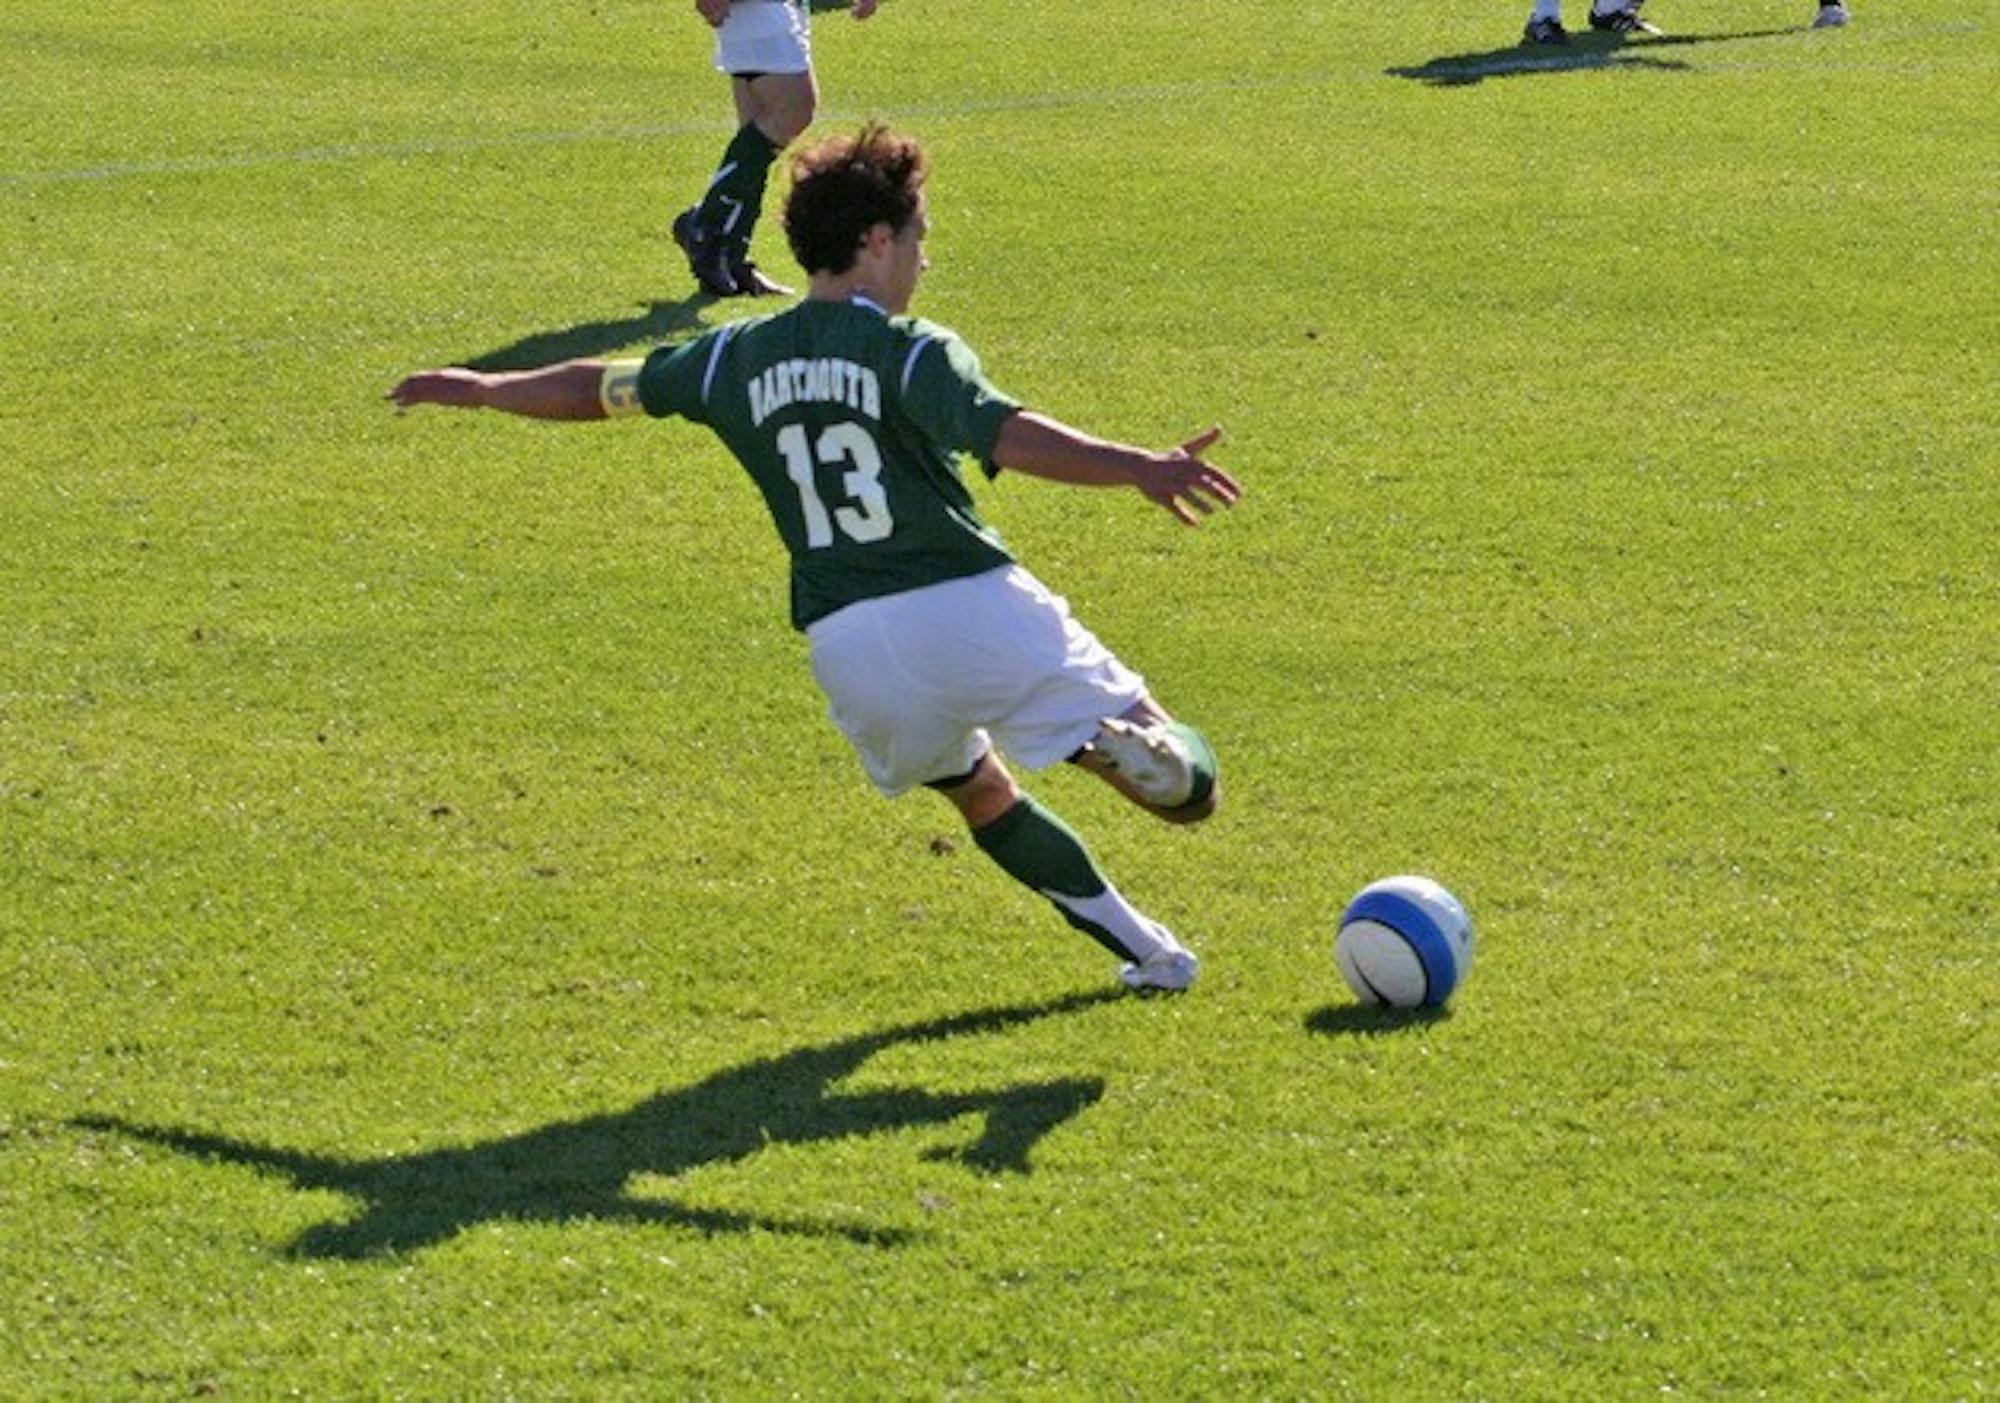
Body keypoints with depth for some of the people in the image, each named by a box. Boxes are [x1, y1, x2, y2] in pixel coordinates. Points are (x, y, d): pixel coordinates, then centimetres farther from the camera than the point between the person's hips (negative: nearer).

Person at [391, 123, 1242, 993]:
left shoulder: (738, 359, 13)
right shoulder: (911, 353, -3)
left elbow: (600, 389, 25)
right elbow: (1002, 433, -21)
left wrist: (483, 390, 41)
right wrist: (1139, 469, -29)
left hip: (846, 640, 5)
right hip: (968, 602, -5)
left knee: (982, 795, 26)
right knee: (1171, 763, -3)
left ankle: (1146, 948, 21)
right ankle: (1124, 744, -38)